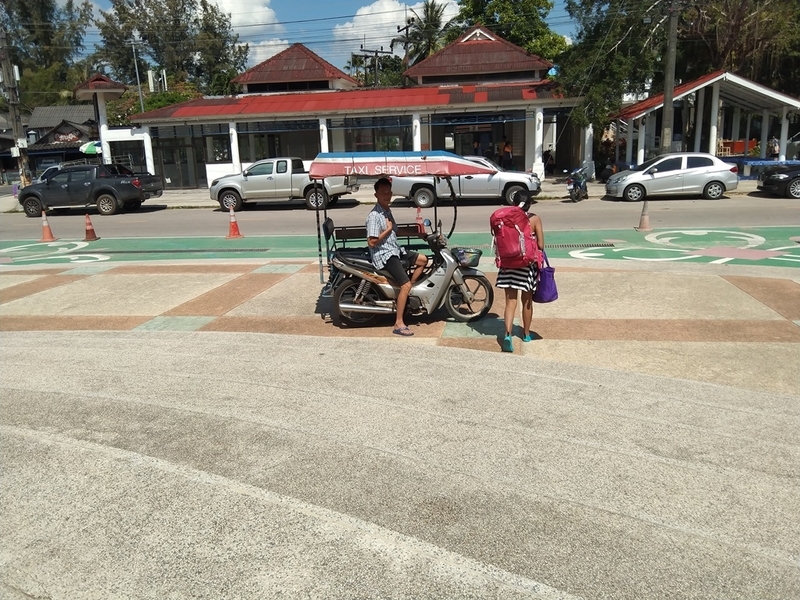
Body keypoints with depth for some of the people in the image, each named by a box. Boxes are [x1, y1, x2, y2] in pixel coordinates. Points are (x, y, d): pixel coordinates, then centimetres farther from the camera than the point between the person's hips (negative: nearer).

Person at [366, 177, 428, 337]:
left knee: (423, 260, 12)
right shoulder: (374, 216, -18)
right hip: (383, 255, -10)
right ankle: (398, 325, -17)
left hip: (394, 250, 10)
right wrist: (388, 229, -17)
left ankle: (406, 293, 14)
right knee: (405, 284, -19)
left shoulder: (387, 211, 12)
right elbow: (371, 242, -23)